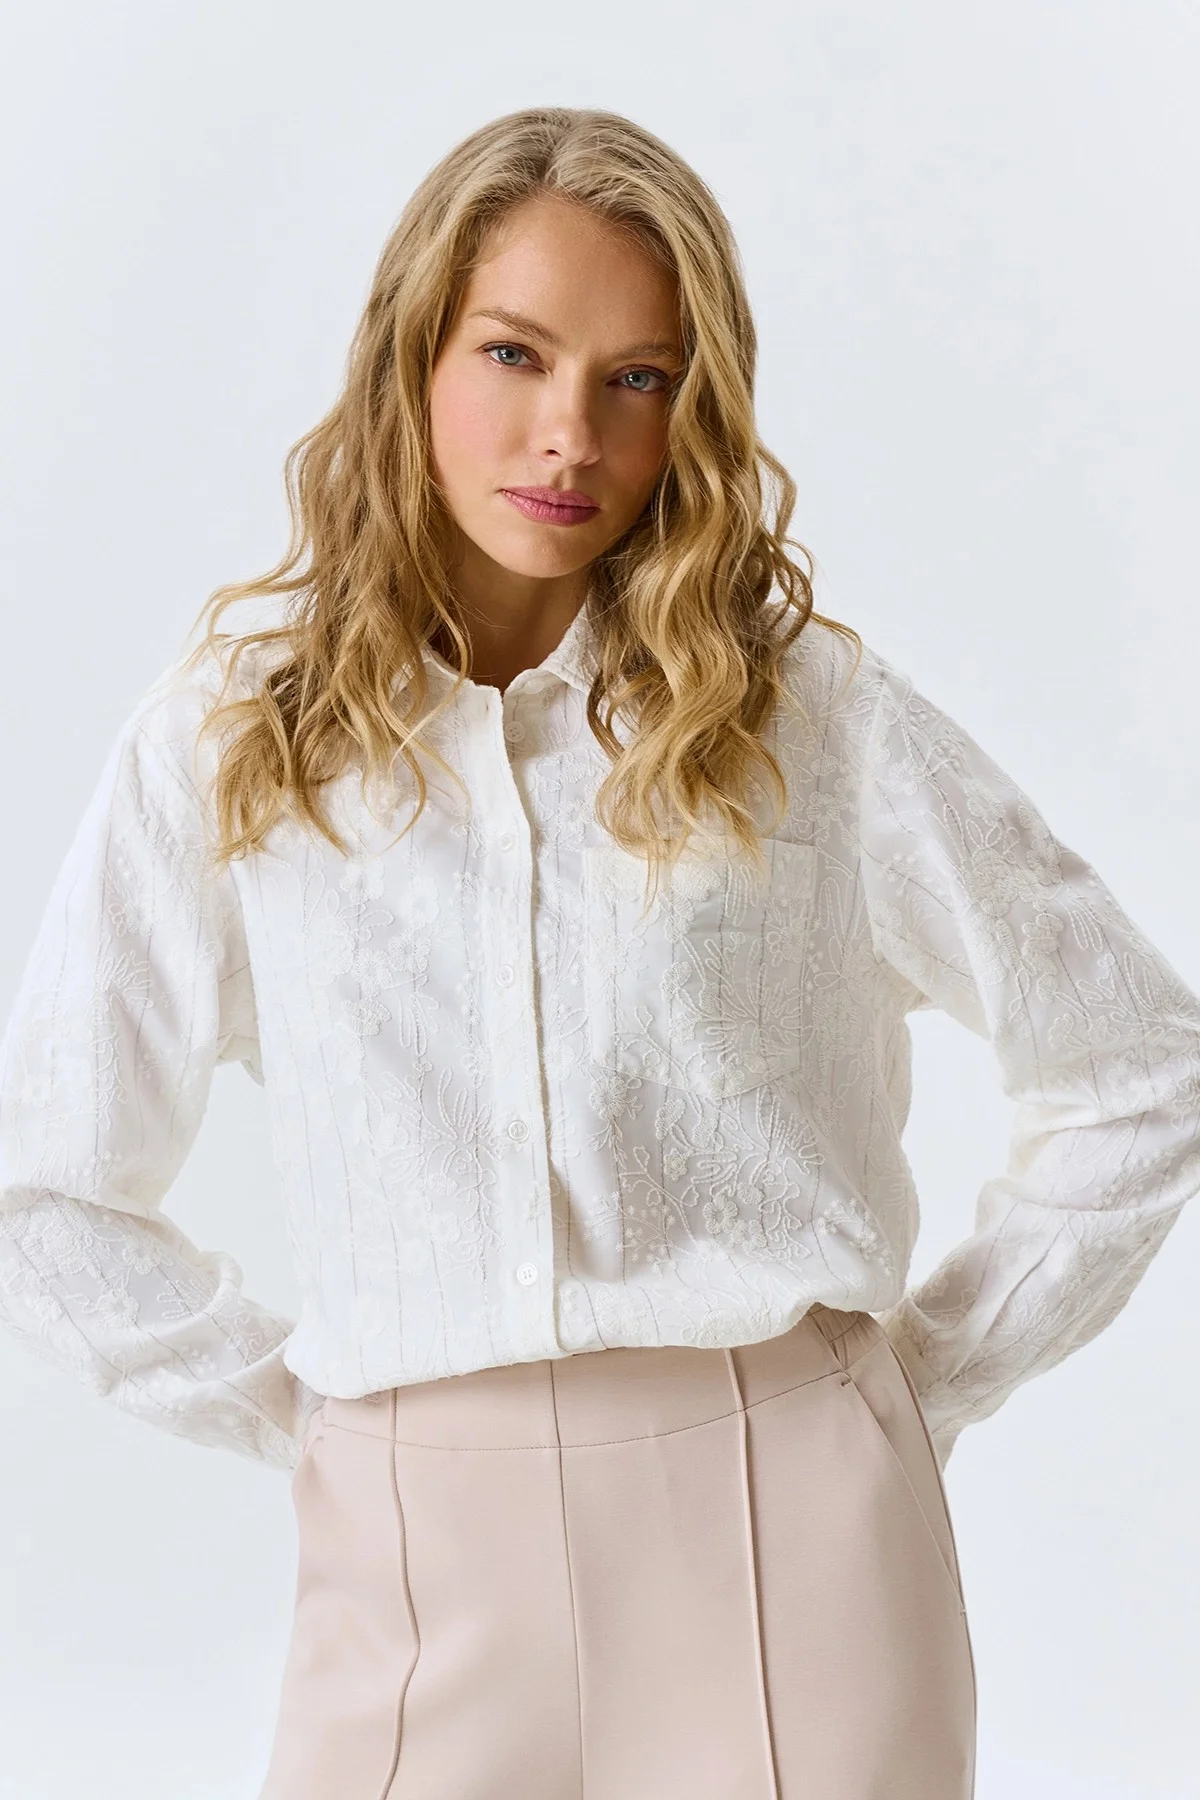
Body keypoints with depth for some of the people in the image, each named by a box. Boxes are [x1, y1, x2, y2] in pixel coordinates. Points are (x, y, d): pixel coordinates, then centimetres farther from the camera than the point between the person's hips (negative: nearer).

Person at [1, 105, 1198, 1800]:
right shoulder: (219, 753, 3)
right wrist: (307, 1416, 3)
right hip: (418, 1549, 1)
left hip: (785, 1534, 0)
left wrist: (921, 1381, 4)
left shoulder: (825, 723, 0)